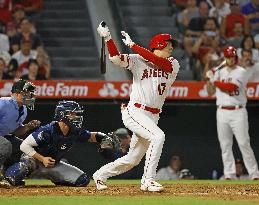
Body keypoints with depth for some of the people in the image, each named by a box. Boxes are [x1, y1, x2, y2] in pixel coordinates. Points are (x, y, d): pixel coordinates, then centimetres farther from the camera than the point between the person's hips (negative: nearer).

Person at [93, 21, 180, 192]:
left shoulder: (173, 64, 7)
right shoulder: (138, 61, 1)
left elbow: (158, 62, -12)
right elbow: (116, 58, -10)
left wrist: (133, 45, -14)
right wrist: (107, 38, -25)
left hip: (153, 117, 6)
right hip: (135, 112, -5)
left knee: (132, 159, 10)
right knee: (158, 136, -28)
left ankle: (101, 175, 31)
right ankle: (148, 180, -24)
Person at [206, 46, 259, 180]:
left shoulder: (241, 72, -2)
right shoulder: (220, 72, 13)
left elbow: (232, 87, -18)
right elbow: (210, 92, 13)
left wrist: (215, 81, -11)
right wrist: (209, 79, -4)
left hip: (238, 112, -4)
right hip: (222, 112, 4)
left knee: (244, 143, -9)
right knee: (225, 145, 2)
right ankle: (229, 175, 6)